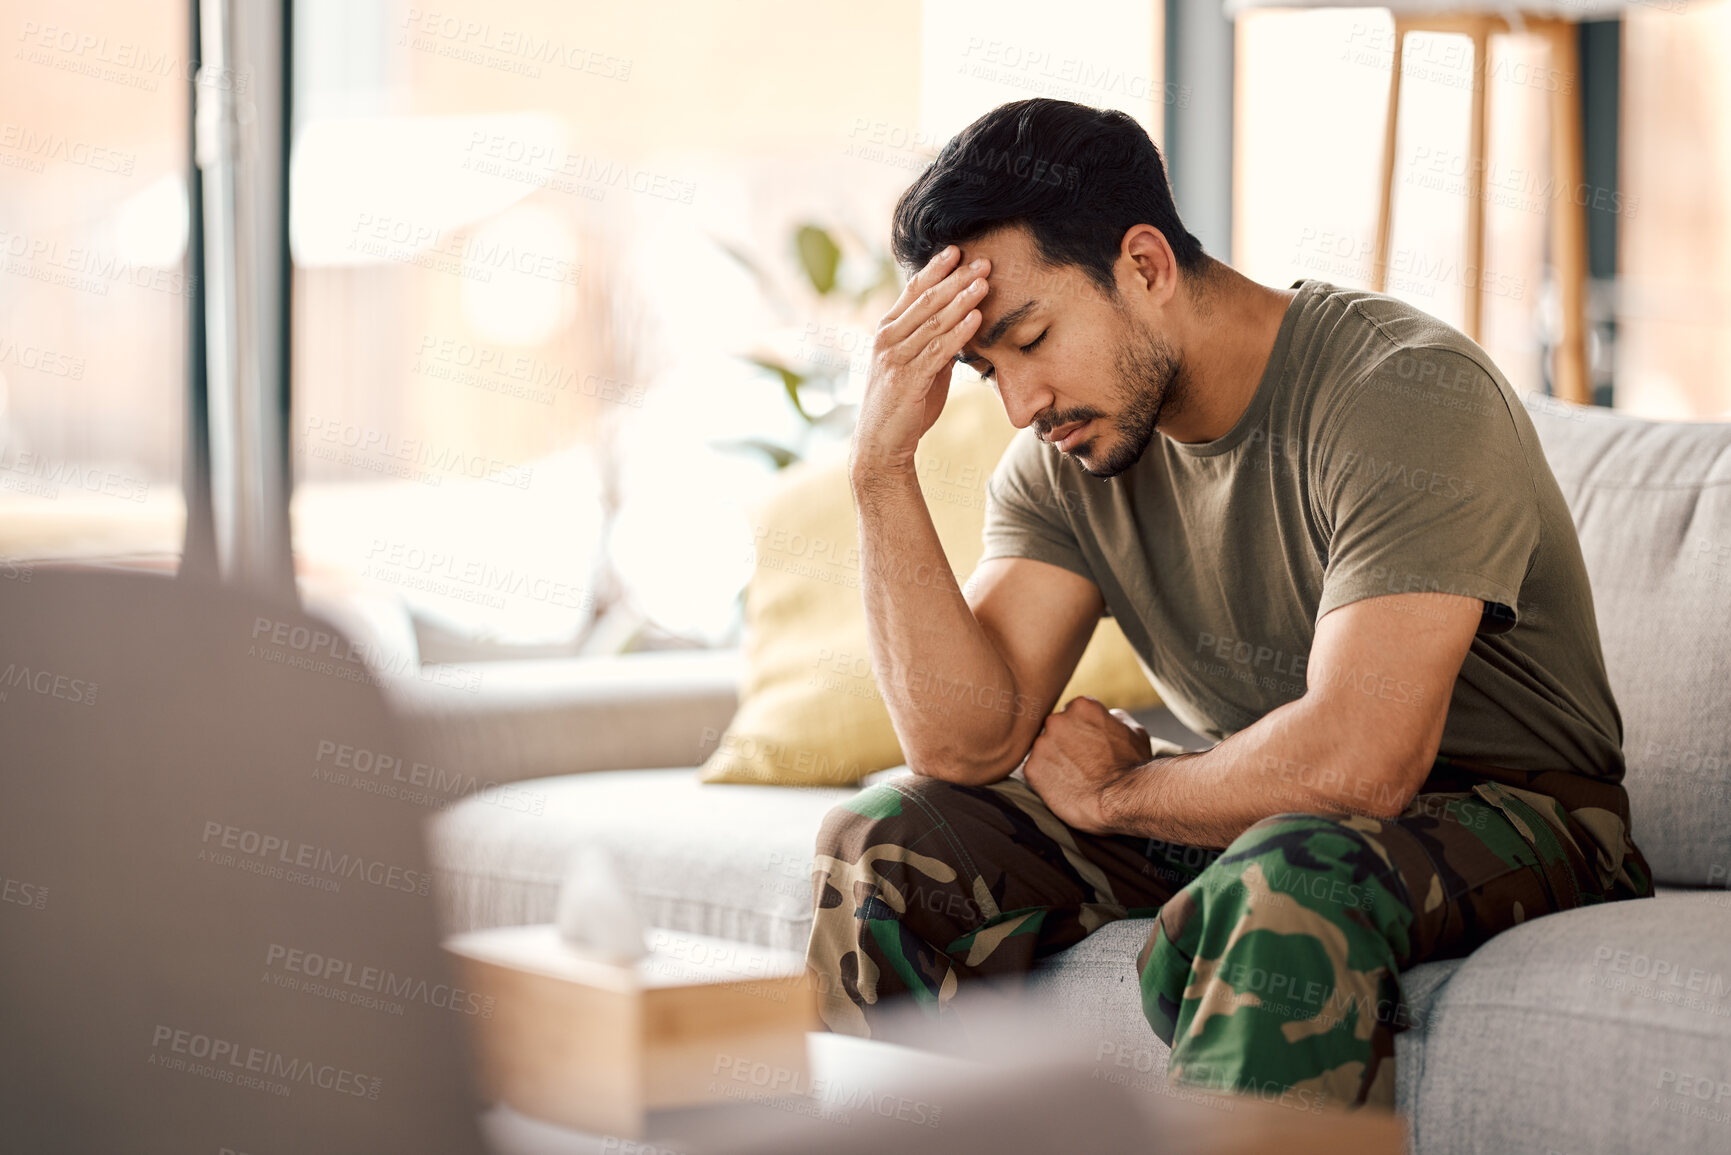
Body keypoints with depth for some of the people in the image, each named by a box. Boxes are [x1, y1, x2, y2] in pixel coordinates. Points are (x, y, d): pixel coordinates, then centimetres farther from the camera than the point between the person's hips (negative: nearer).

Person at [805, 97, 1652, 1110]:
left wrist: (1110, 792, -14)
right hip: (1252, 811, 6)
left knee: (1280, 888, -40)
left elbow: (1356, 761, -31)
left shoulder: (1408, 394, -22)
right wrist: (883, 466, -18)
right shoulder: (1063, 459, -1)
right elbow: (966, 741, -10)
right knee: (882, 846, -9)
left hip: (1506, 811, -6)